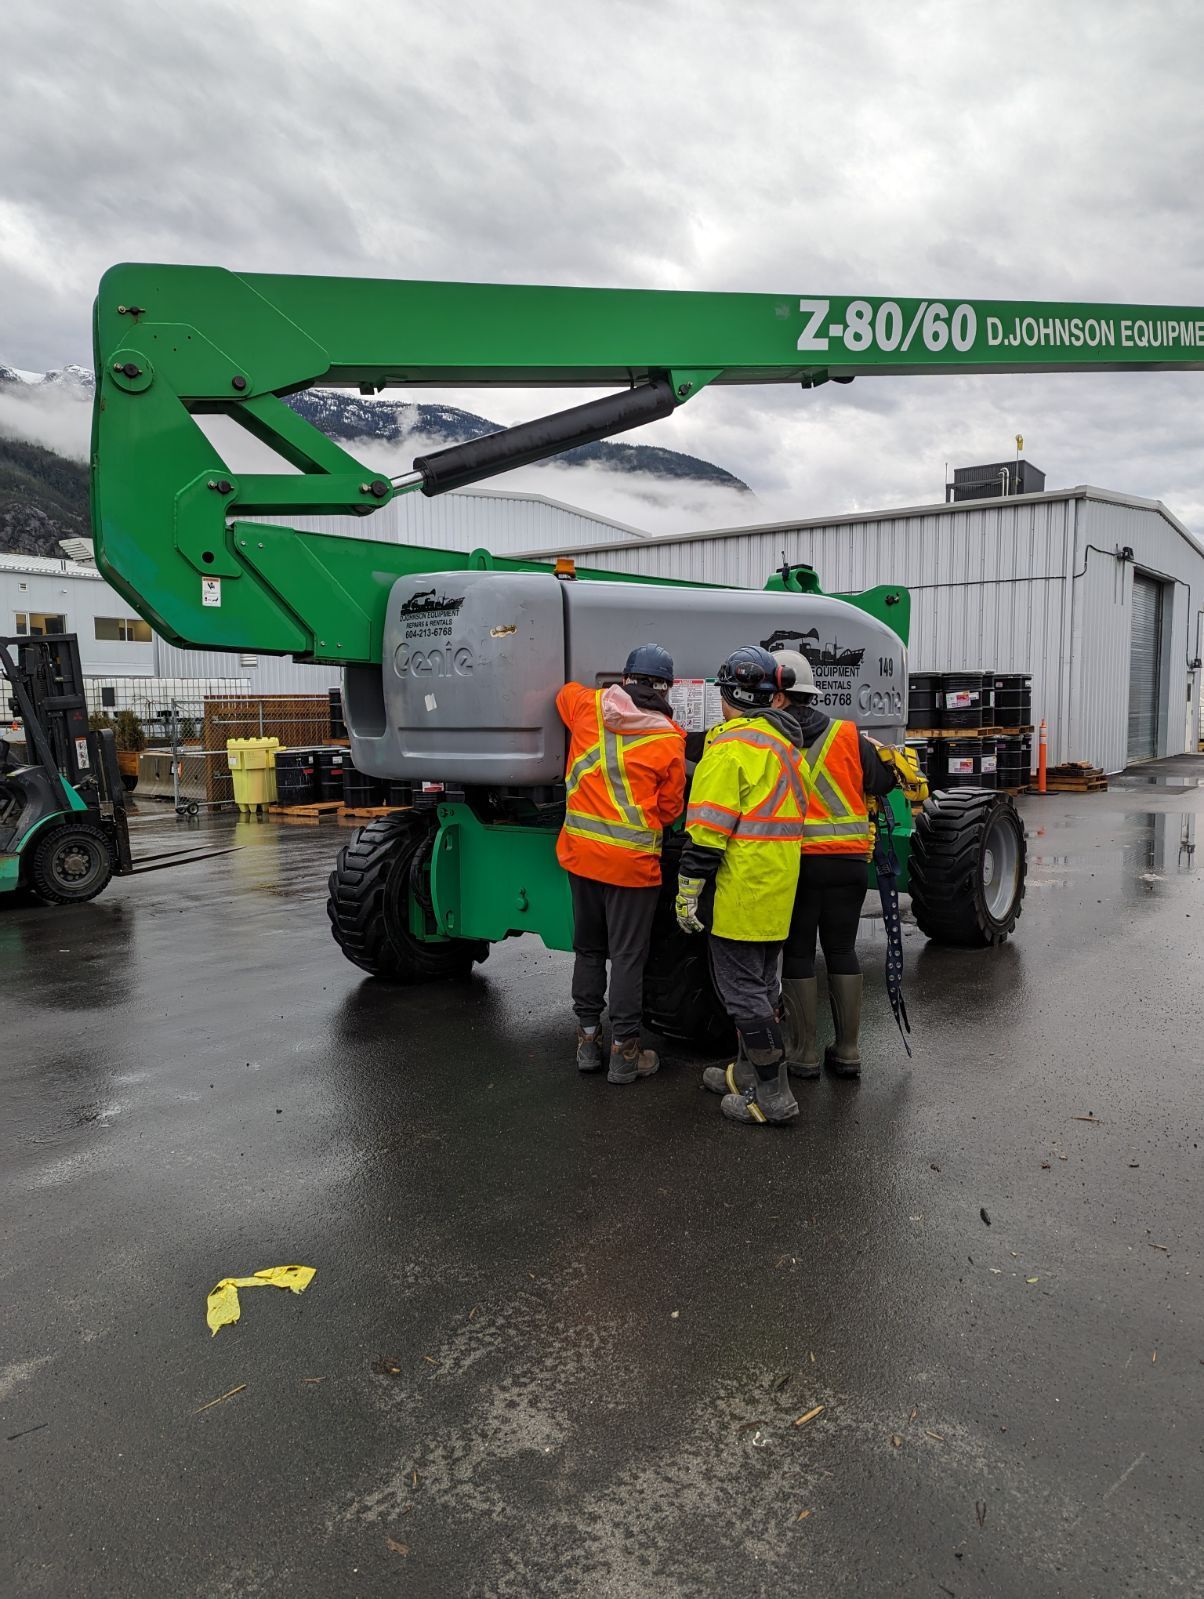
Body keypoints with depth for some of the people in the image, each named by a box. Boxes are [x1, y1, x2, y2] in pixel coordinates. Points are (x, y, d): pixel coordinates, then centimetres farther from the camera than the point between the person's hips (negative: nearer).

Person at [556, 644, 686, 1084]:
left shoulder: (587, 705, -1)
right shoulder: (670, 740, -9)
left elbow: (564, 692, 25)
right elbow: (670, 809, 0)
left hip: (580, 851, 4)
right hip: (633, 861, -4)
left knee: (588, 948, 18)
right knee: (627, 957, 5)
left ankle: (588, 1039, 27)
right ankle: (624, 1052, 12)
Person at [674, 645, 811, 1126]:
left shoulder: (731, 746, -16)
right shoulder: (787, 744, 12)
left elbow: (708, 830, -21)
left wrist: (687, 892, -15)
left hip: (741, 891, -9)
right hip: (778, 891, 9)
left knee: (743, 991, -1)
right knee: (760, 983, 19)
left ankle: (774, 1095, 4)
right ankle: (748, 1073, 32)